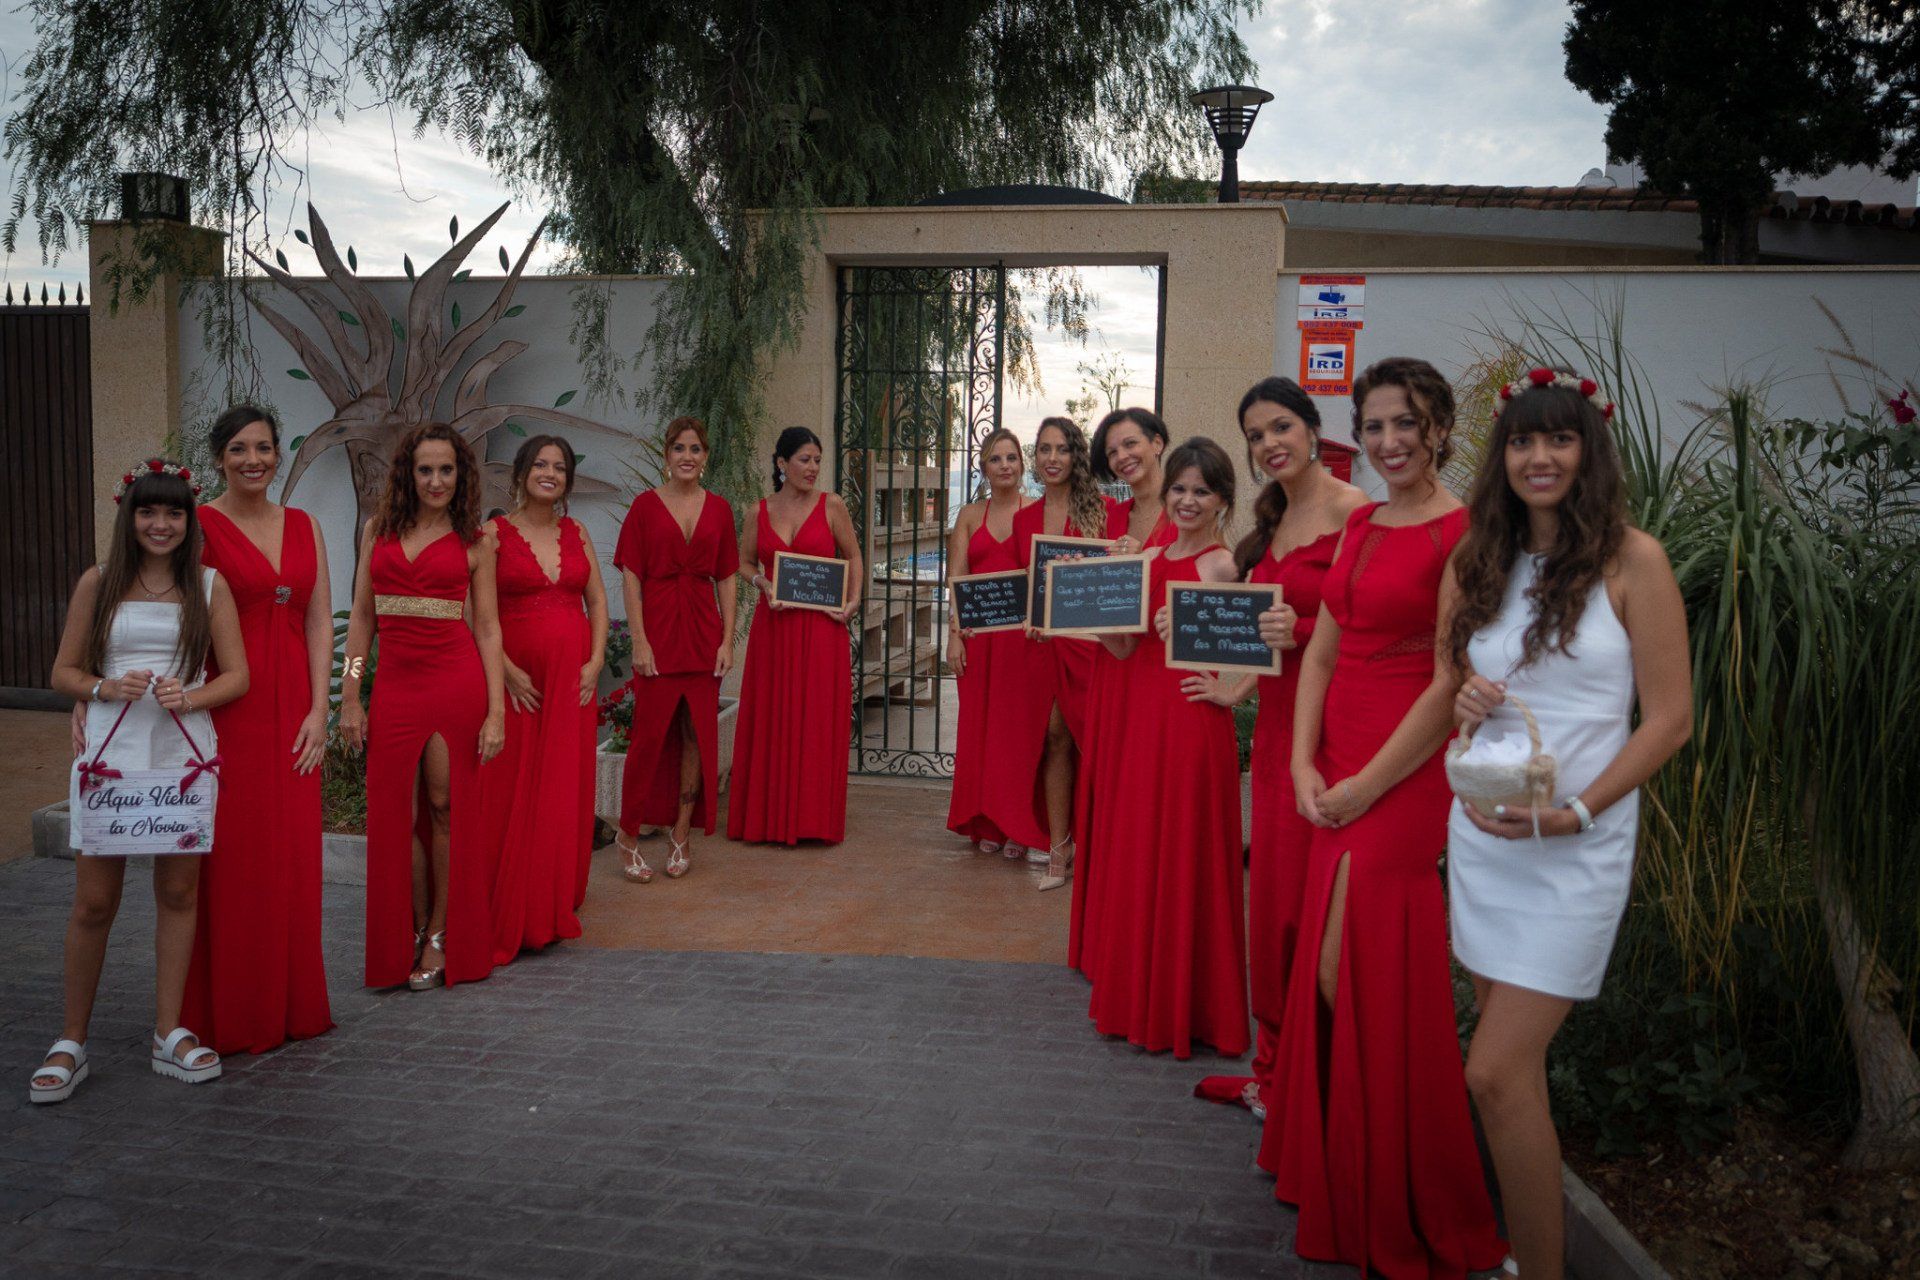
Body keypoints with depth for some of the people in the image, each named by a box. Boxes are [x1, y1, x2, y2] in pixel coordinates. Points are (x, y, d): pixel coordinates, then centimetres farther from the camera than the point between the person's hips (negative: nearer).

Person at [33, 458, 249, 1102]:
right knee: (94, 901, 2)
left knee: (178, 892, 6)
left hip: (186, 755, 1)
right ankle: (72, 1042, 16)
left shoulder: (209, 585, 5)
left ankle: (169, 1034, 17)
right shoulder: (98, 584, 5)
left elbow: (237, 675, 4)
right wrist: (106, 688, -12)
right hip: (111, 754, 0)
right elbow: (64, 671, 7)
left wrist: (190, 697, -14)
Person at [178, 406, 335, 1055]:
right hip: (226, 707, -4)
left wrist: (318, 710, 0)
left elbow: (319, 623, 8)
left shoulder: (303, 526, 11)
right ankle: (226, 1017, 13)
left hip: (291, 708, 4)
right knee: (229, 859, 0)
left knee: (292, 856, 8)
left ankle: (289, 1003, 21)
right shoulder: (199, 526, -3)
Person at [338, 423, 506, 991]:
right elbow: (361, 617, 10)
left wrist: (496, 710, -4)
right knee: (397, 815, 4)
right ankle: (411, 936, 18)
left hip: (456, 682, -2)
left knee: (446, 807, 3)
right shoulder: (379, 529, 9)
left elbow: (487, 628, 2)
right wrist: (349, 698, 3)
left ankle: (440, 937, 16)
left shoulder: (474, 540, 4)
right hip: (394, 684, 2)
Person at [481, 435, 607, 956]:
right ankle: (509, 917, 9)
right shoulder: (494, 533, -2)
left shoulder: (576, 532, 11)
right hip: (518, 676, -4)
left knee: (566, 790, 7)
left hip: (573, 675, 4)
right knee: (513, 791, -1)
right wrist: (507, 671, -14)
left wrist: (595, 661, -2)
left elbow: (597, 601, 11)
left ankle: (556, 907, 20)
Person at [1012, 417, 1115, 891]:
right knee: (1055, 737, 6)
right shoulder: (1024, 518, 12)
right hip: (1044, 641, 4)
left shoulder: (1101, 509, -2)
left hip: (1091, 636, -4)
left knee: (1093, 738, -2)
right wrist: (1028, 620, 1)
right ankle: (1058, 847, 12)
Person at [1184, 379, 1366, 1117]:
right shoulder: (1274, 518, 15)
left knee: (1304, 899, -2)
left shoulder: (1349, 509, -11)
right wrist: (1236, 687, 16)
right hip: (1276, 719, 8)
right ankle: (1271, 1067, 23)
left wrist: (1302, 632, -25)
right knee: (1271, 893, 11)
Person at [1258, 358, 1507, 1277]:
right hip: (1339, 770, 7)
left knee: (1356, 977, -2)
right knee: (1327, 976, 14)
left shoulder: (1462, 534, -12)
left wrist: (1367, 784, -12)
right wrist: (1305, 765, 1)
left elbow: (1450, 685, -15)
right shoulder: (1361, 526, 12)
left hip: (1406, 776, -7)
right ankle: (1332, 1168, 35)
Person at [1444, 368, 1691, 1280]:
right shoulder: (1482, 561, 9)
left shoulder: (1632, 561, -6)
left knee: (1497, 1072, -9)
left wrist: (1572, 812, -17)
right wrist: (1466, 702, -6)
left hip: (1574, 844, -5)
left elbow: (1670, 720, -7)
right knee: (1513, 1059, 12)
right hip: (1481, 828, 5)